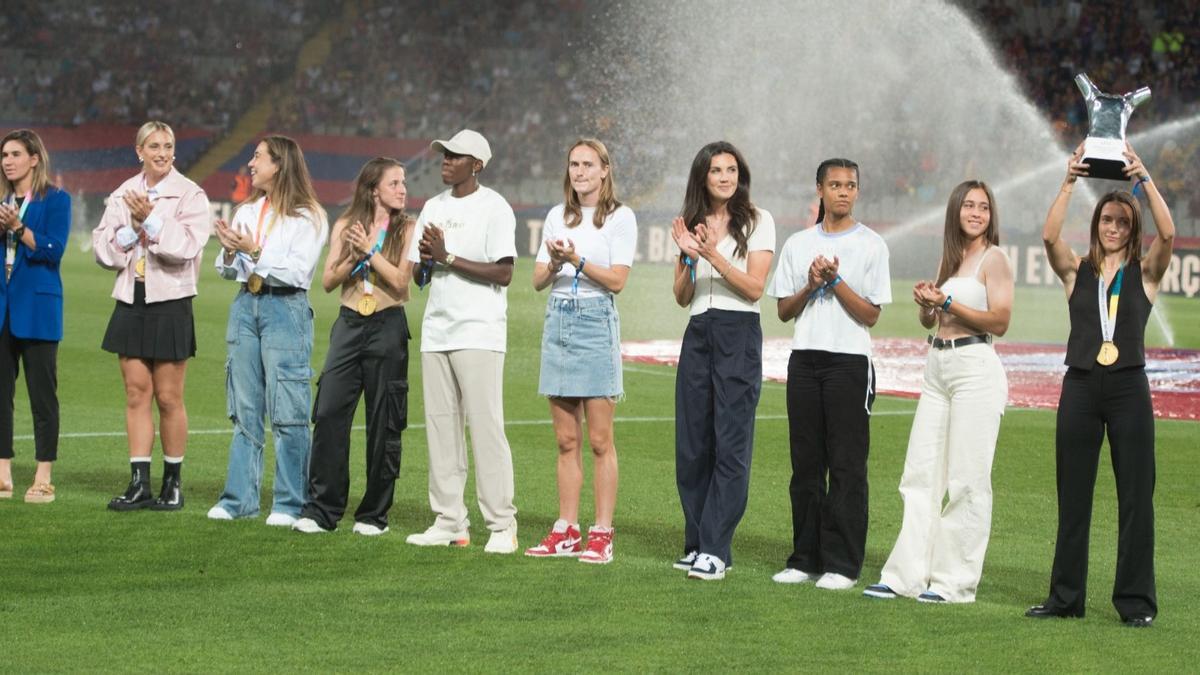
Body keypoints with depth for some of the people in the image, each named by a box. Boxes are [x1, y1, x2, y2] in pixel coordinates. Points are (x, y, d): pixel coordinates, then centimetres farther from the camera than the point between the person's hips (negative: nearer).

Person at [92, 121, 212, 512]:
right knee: (136, 394, 4)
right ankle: (139, 483, 7)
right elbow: (102, 247, 4)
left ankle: (173, 483, 11)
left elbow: (187, 246, -16)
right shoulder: (124, 195, 10)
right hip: (131, 303, 4)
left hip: (170, 303, -4)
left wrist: (150, 219, -18)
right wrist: (132, 229, -11)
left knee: (169, 398, 1)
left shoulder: (190, 195, -4)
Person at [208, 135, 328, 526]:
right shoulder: (247, 212, 14)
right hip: (245, 306, 6)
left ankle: (290, 504, -1)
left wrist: (255, 251, -19)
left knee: (287, 414, -5)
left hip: (285, 309, -6)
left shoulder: (307, 217, -4)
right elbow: (228, 272, 15)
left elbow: (298, 272, -13)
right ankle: (239, 499, 12)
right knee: (244, 411, 8)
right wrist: (230, 252, -6)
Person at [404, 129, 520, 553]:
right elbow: (417, 271, 19)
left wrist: (448, 257, -15)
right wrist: (426, 260, -4)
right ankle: (449, 522, 9)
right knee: (440, 424, 6)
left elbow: (503, 273, -14)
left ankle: (501, 525, -8)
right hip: (437, 329, 7)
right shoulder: (434, 207, 16)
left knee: (486, 426, -10)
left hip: (479, 332, -7)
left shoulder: (494, 208, -6)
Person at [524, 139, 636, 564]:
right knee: (566, 439, 7)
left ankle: (602, 534, -2)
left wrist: (578, 260, -22)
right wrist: (554, 264, -11)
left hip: (596, 322, -5)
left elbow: (617, 280, -10)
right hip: (558, 320, 5)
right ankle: (566, 530, 10)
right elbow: (538, 280, 10)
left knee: (599, 440, -4)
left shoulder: (620, 217, -1)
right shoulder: (557, 217, 14)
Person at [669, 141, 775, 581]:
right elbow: (681, 297, 10)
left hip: (738, 334, -5)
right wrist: (690, 257, -7)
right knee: (692, 443, 4)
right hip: (698, 335, 5)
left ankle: (715, 551, -9)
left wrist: (713, 254, -18)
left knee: (730, 445, -8)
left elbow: (754, 287, -8)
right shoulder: (692, 224, 13)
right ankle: (697, 544, 13)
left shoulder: (757, 222, 1)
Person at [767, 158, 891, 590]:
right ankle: (806, 558, 12)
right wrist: (811, 286, -6)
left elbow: (870, 314, -3)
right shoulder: (798, 244, 13)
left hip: (849, 360, -4)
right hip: (804, 359, 4)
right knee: (806, 463, 6)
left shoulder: (871, 246, 2)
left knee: (847, 465, -5)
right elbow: (783, 311, 11)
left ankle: (842, 563, -3)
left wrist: (835, 280, -13)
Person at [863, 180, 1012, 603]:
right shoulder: (950, 258, 18)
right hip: (938, 366, 8)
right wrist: (926, 303, 1)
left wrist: (947, 302, -15)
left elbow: (1001, 321, -12)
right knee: (920, 476, 5)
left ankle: (956, 582, 0)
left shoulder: (993, 258, -4)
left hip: (975, 368, -8)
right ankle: (907, 576, 8)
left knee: (967, 480, -4)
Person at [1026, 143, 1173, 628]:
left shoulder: (1145, 273, 4)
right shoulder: (1077, 271, 8)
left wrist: (1144, 178, -19)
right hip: (1081, 386, 2)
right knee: (1072, 496, 7)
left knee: (1135, 496, -1)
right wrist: (1069, 182, -16)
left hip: (1128, 388, -2)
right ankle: (1066, 596, 14)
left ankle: (1135, 600, 3)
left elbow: (1167, 233, -14)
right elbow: (1050, 236, -9)